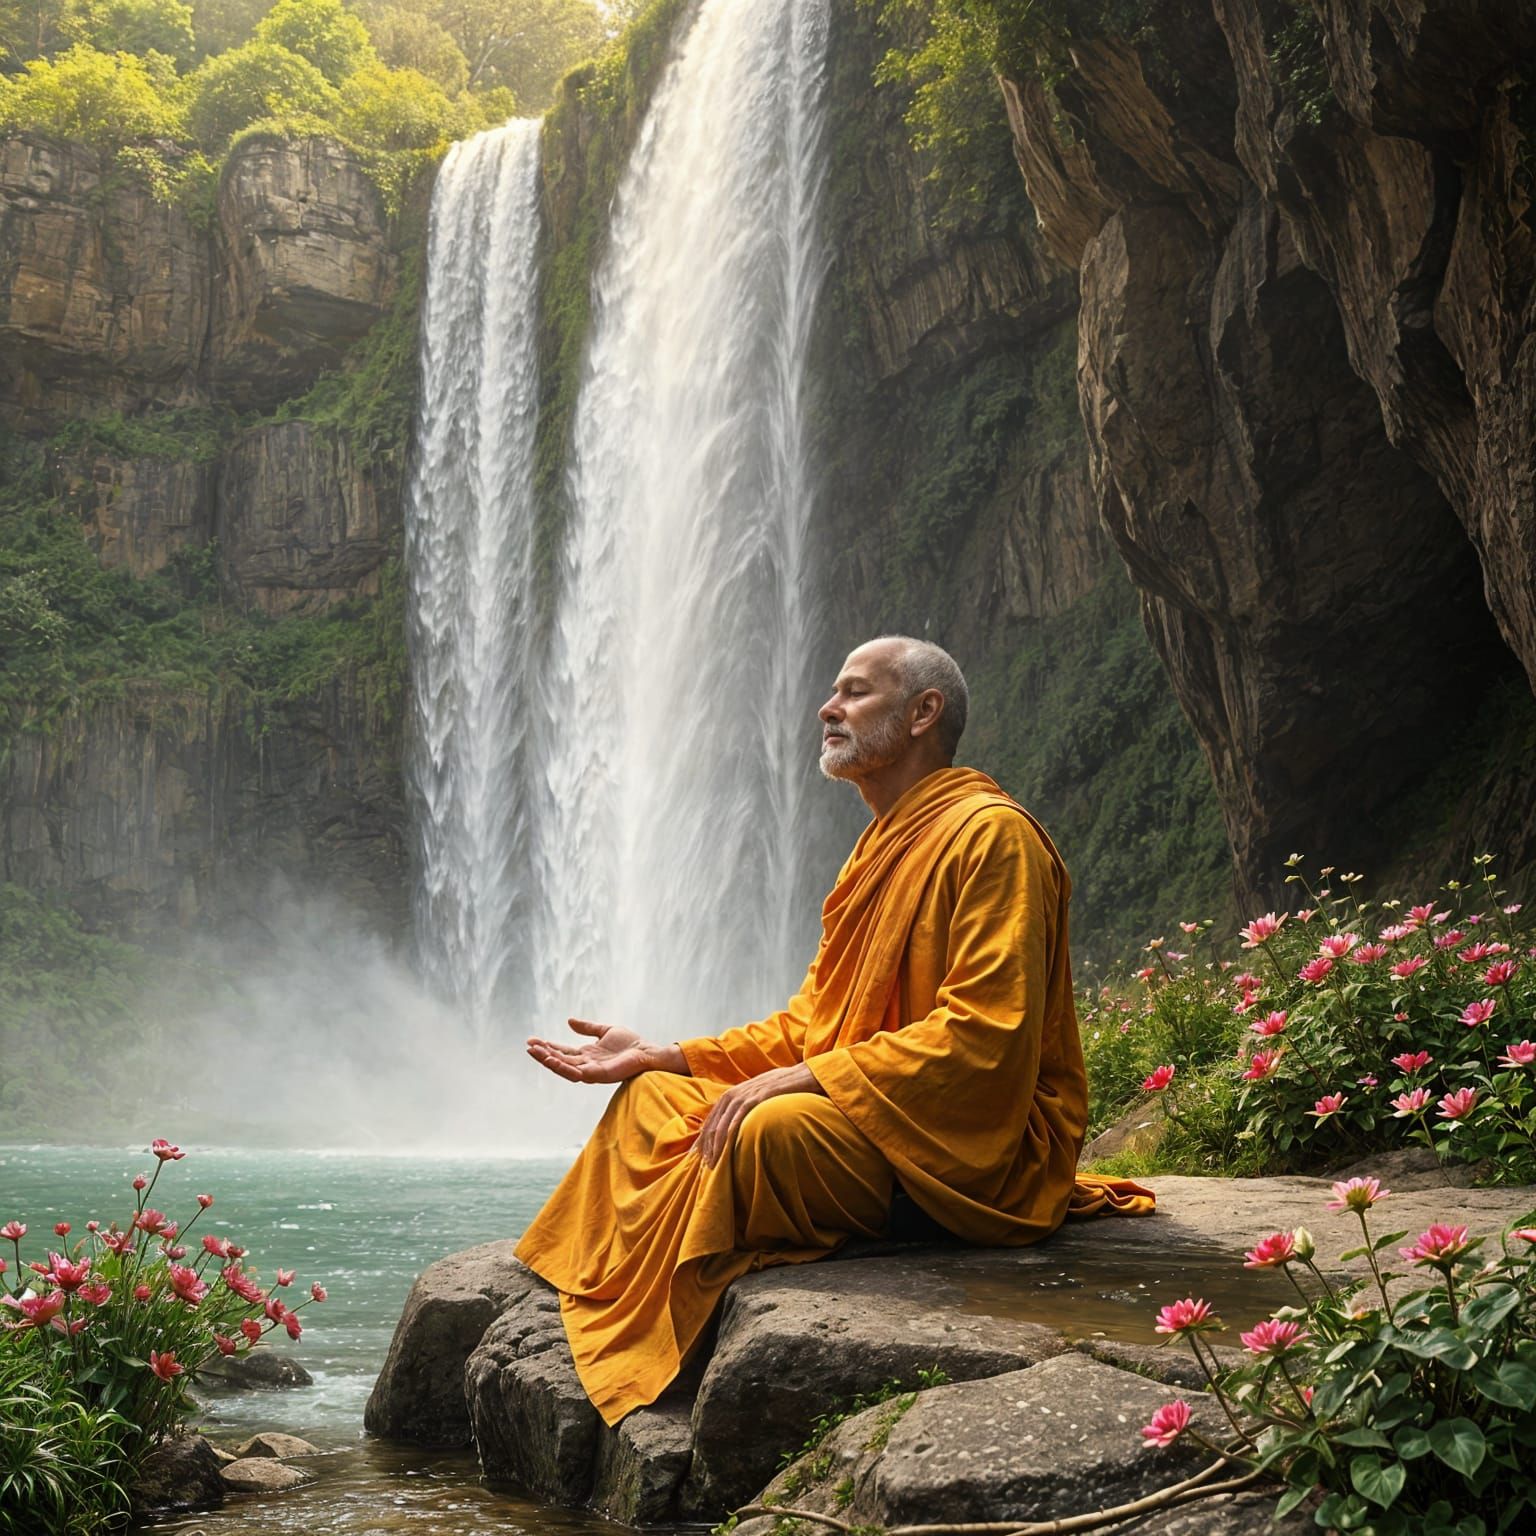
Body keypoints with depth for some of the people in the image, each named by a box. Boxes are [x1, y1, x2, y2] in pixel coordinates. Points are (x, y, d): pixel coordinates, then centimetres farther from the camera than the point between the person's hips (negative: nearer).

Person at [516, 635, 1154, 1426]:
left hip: (972, 1147, -10)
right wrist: (660, 1055, 9)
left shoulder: (992, 834, -12)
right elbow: (808, 1024, 19)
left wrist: (808, 1078, -22)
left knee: (771, 1130, -33)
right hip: (865, 1116, 10)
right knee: (653, 1099, 3)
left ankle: (660, 1381, -16)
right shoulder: (882, 848, 19)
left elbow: (984, 1036, -22)